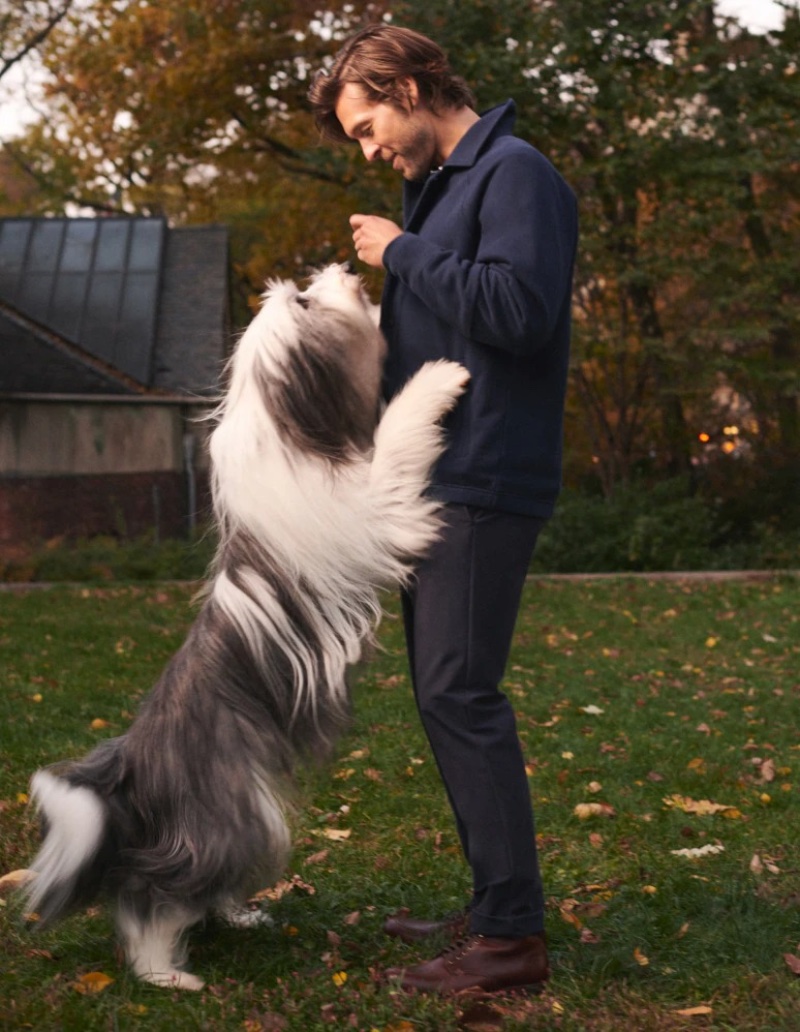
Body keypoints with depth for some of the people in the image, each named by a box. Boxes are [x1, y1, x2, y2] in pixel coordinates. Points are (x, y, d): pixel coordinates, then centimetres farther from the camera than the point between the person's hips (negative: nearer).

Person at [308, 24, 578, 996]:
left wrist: (402, 254, -14)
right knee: (444, 697, 12)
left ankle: (512, 935, -5)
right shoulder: (438, 189, 20)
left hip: (484, 487, -10)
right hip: (433, 484, 10)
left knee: (461, 695, -11)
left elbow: (519, 309, -23)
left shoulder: (514, 173, -9)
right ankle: (494, 904, 22)